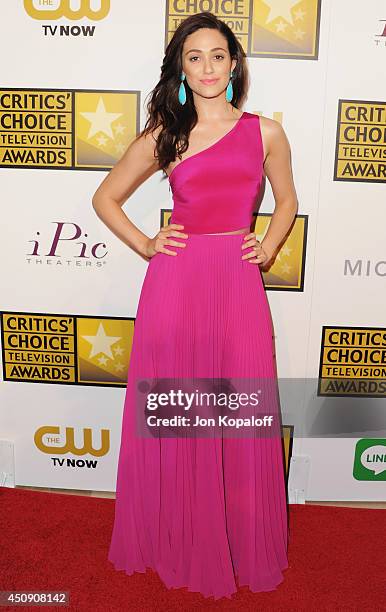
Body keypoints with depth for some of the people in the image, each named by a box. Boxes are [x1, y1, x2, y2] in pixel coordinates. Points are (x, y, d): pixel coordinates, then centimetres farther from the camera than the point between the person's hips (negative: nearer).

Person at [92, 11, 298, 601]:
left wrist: (267, 248, 6)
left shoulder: (265, 132, 9)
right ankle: (176, 541, 31)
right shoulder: (164, 136, 7)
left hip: (239, 284, 1)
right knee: (174, 417, 6)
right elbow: (105, 198, 15)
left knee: (242, 419, 6)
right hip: (176, 281, 0)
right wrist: (145, 245, 2)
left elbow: (286, 200, 22)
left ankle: (242, 546, 31)